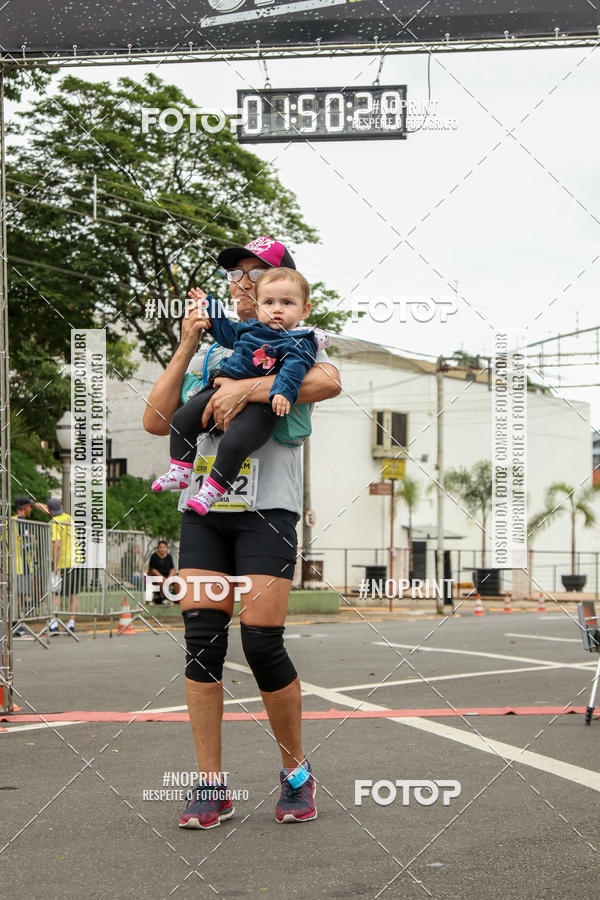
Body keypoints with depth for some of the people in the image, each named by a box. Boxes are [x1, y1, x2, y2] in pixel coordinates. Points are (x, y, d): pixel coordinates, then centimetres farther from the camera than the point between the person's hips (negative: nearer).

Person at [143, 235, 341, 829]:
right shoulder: (207, 358, 21)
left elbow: (329, 382, -18)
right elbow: (156, 422, 9)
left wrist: (246, 389, -23)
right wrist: (184, 348, 3)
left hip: (267, 509, -4)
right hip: (204, 511, 4)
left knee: (262, 644, -11)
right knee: (202, 642, -4)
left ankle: (296, 774, 8)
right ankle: (211, 786, 2)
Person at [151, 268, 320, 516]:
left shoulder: (300, 342, -4)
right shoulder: (251, 327, 17)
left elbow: (294, 368, -21)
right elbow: (227, 332, 37)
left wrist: (283, 392, -39)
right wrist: (209, 306, 40)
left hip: (259, 404, -8)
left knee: (233, 444, -27)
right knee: (182, 418, 3)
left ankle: (212, 490, -12)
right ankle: (179, 471, 12)